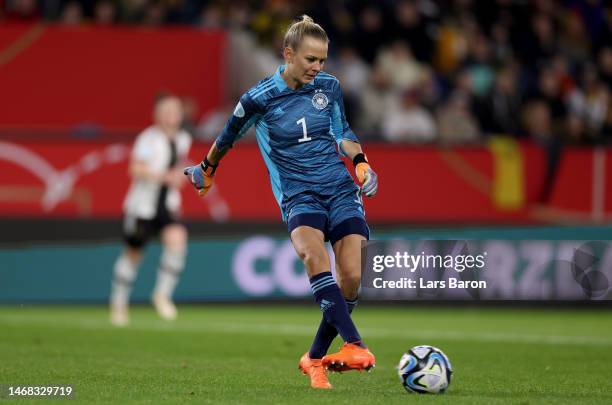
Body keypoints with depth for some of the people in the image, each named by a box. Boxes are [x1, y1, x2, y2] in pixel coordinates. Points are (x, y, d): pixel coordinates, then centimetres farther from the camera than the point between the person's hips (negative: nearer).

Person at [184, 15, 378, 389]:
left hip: (340, 188, 3)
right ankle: (354, 345, -44)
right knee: (312, 252, -35)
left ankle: (315, 358, 7)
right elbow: (227, 138, 12)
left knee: (351, 277, -13)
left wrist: (360, 161, 3)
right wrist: (207, 171, 26)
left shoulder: (329, 87, 5)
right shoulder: (259, 99, -6)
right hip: (298, 193, -3)